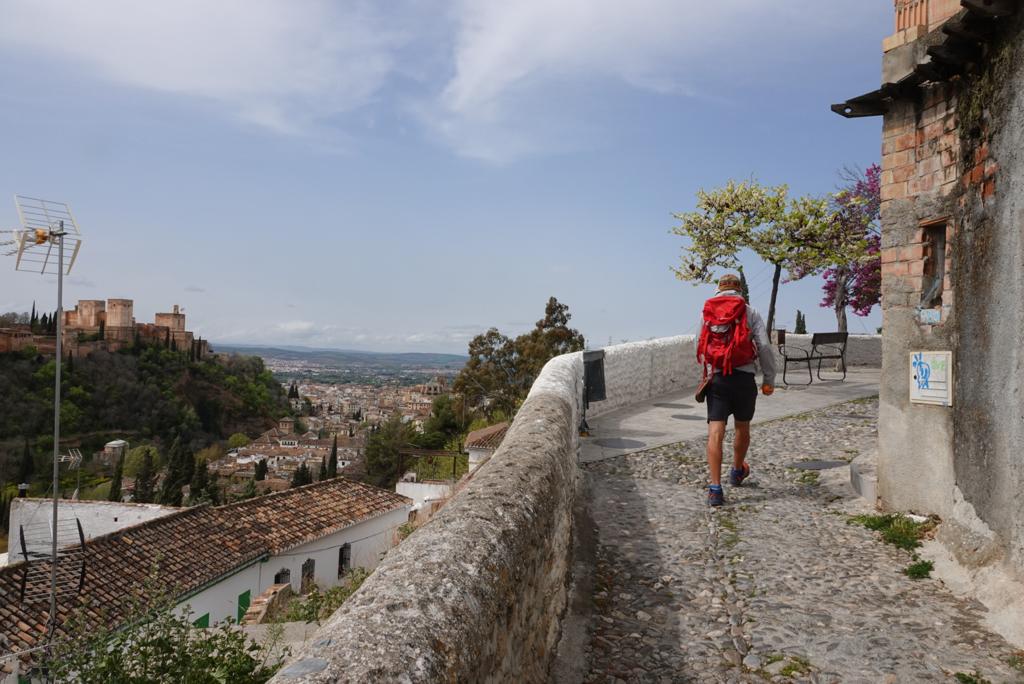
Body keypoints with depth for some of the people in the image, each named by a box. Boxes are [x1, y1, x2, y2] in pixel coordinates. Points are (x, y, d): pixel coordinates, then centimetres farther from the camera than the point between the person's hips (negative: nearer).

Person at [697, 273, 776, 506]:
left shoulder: (707, 312, 10)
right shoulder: (750, 312, 4)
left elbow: (700, 348, 16)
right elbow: (764, 347, -3)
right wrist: (769, 380, 4)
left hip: (716, 380, 1)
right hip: (744, 378, 0)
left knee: (716, 433, -5)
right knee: (742, 428, 20)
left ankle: (715, 488, -14)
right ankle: (737, 471, 41)